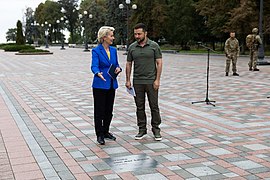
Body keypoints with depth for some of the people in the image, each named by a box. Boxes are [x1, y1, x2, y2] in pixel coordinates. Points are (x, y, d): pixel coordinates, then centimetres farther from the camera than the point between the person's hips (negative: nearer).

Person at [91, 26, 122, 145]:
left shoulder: (113, 50, 9)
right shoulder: (96, 51, -10)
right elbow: (94, 66, -21)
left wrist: (118, 69, -9)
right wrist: (98, 73, -42)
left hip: (111, 85, 6)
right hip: (100, 85, -6)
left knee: (109, 110, 13)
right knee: (99, 111, 1)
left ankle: (106, 132, 28)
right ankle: (99, 135, 11)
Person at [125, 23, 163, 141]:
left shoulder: (154, 46, -3)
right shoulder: (132, 47, 5)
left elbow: (159, 63, -4)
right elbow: (128, 64, 9)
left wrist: (157, 79, -11)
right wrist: (128, 80, 3)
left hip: (151, 81, -3)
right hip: (137, 81, 3)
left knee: (154, 106, 3)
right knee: (140, 107, 8)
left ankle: (156, 129, 14)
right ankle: (142, 129, 18)